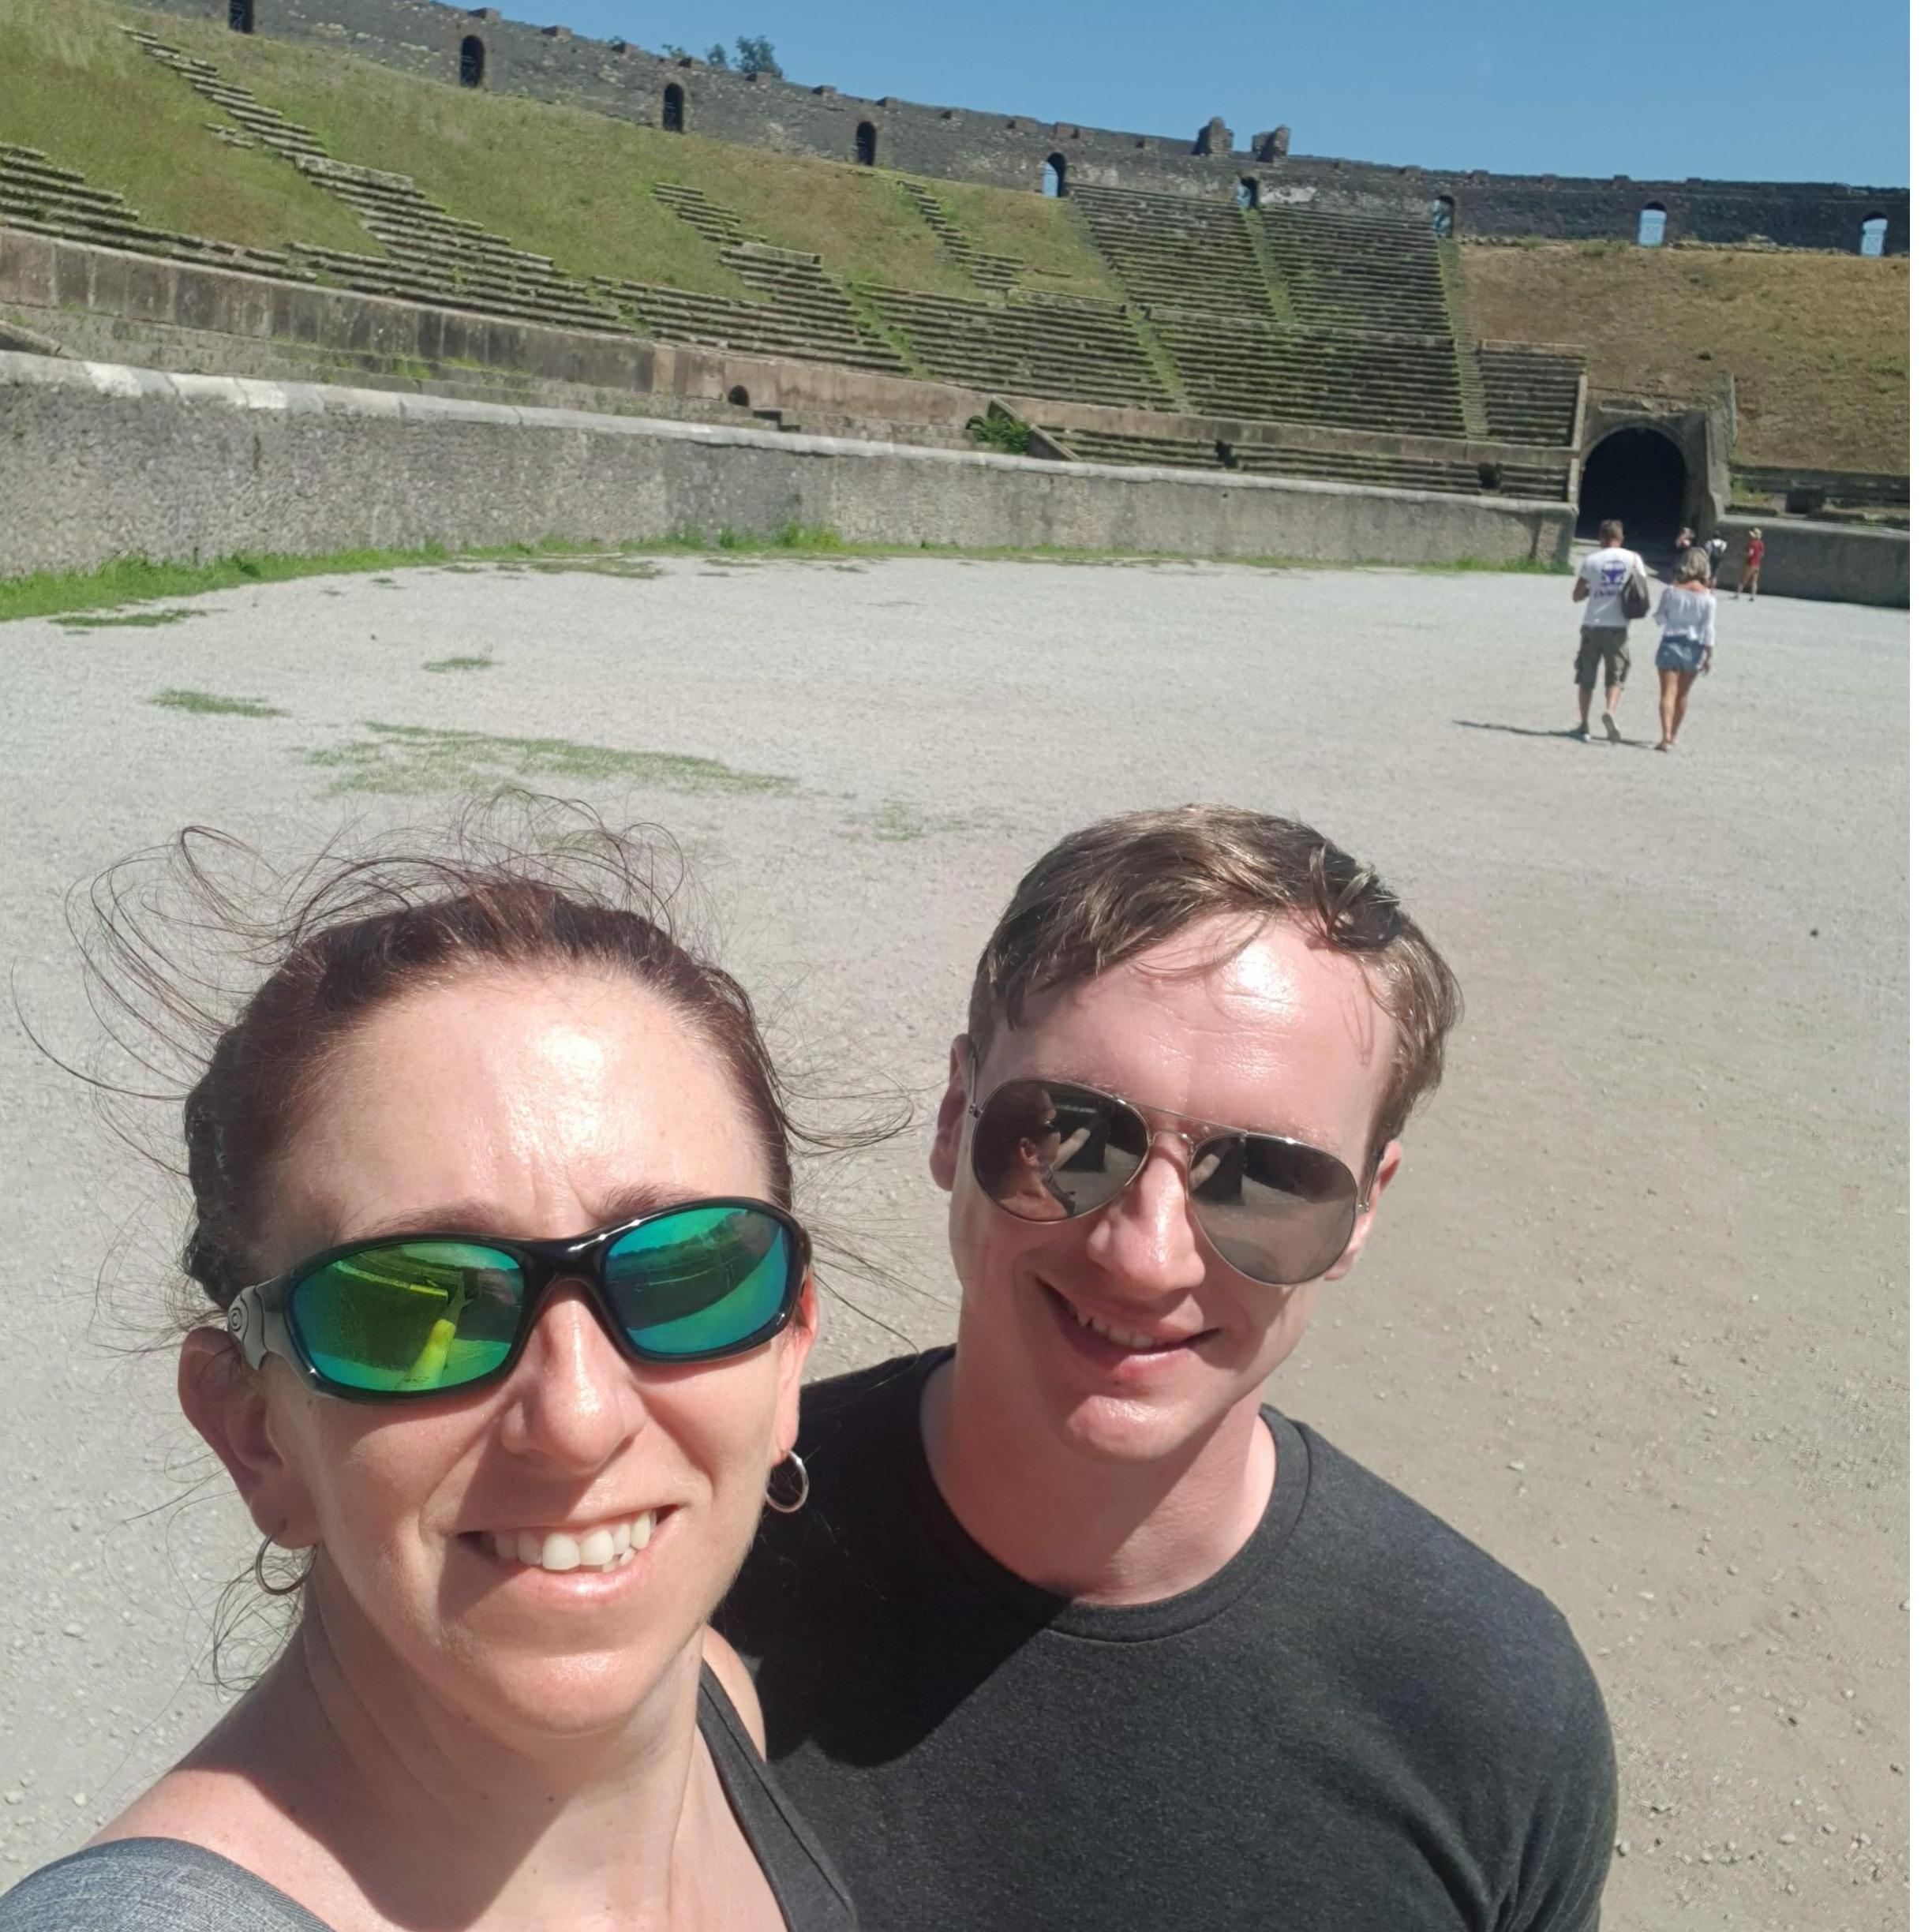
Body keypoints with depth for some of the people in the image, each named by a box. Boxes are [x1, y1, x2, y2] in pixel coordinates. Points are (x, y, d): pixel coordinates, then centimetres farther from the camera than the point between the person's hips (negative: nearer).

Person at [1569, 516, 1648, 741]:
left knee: (1586, 677, 11)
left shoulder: (1591, 560, -1)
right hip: (1618, 626, 0)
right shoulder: (1633, 558, 2)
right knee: (1616, 676, 7)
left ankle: (1583, 724, 11)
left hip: (1593, 625, 0)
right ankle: (1610, 711, -19)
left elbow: (1576, 596, 1)